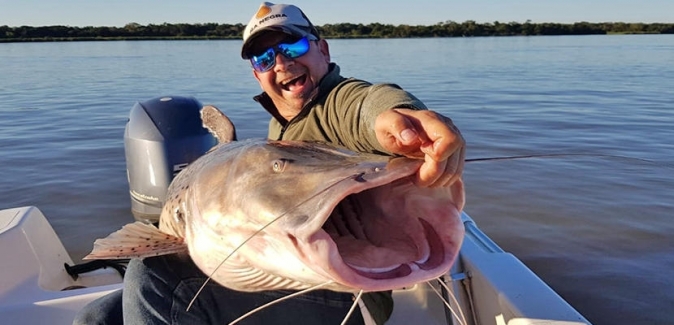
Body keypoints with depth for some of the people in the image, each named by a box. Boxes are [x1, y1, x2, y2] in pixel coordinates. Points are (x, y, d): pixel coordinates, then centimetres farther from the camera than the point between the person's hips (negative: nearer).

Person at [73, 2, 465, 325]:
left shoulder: (340, 102, -11)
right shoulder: (281, 126, 18)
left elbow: (370, 101, -38)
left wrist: (392, 114, -62)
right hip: (265, 281, 9)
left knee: (155, 278, -29)